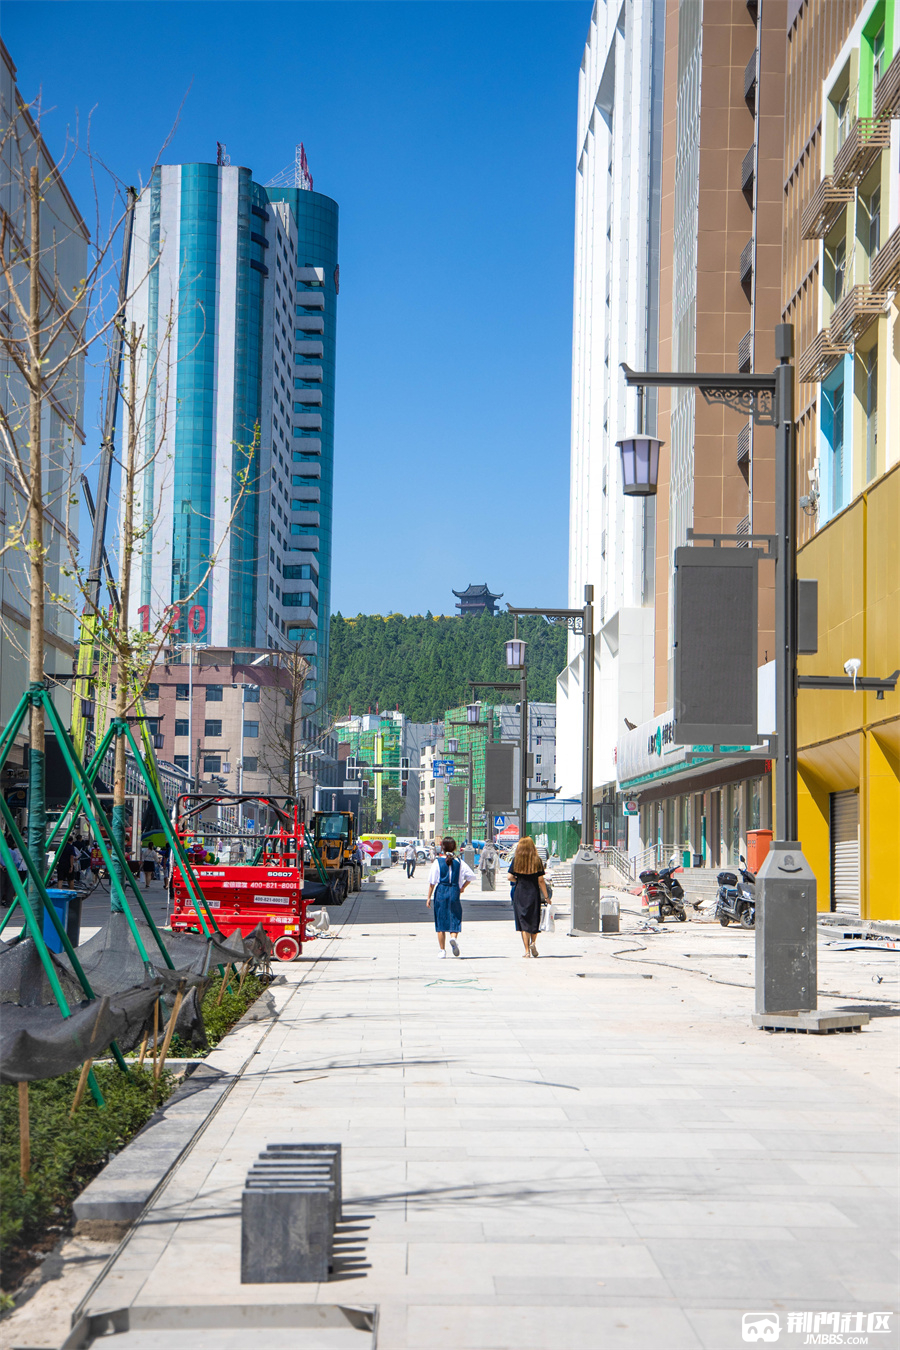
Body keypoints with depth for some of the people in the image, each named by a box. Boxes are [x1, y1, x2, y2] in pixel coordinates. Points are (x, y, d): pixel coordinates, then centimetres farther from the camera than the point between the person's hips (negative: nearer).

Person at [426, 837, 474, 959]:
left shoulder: (437, 862, -3)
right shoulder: (459, 862, 3)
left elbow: (432, 882, -4)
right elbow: (471, 876, 5)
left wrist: (429, 897, 2)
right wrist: (463, 887, 19)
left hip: (440, 892, -1)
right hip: (454, 892, 1)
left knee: (441, 921, 6)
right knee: (455, 919, 9)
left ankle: (442, 951, 4)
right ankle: (453, 937, -22)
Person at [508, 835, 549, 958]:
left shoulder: (516, 860, -2)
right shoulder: (537, 861, -4)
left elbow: (510, 877, -4)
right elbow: (541, 881, -4)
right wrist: (546, 897, 2)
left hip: (519, 894, 0)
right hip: (534, 893, 0)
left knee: (523, 921, 4)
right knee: (534, 920, 15)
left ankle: (527, 950, 0)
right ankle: (533, 943, -4)